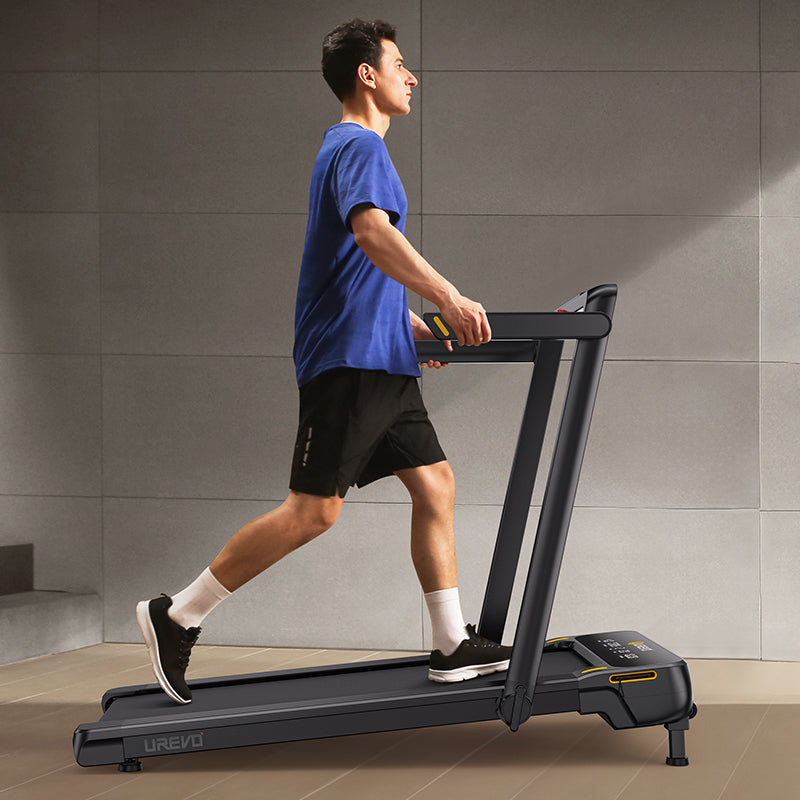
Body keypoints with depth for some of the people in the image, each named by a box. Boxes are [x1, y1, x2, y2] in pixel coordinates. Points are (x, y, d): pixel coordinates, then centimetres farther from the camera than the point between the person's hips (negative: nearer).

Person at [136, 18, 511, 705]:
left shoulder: (354, 149, 22)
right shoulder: (358, 147, -10)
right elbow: (373, 234, -29)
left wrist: (409, 320, 25)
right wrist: (449, 299, -36)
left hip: (383, 364, 10)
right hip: (348, 361, -10)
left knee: (435, 485, 7)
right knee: (314, 510, -10)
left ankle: (453, 646, 9)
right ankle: (177, 617, -3)